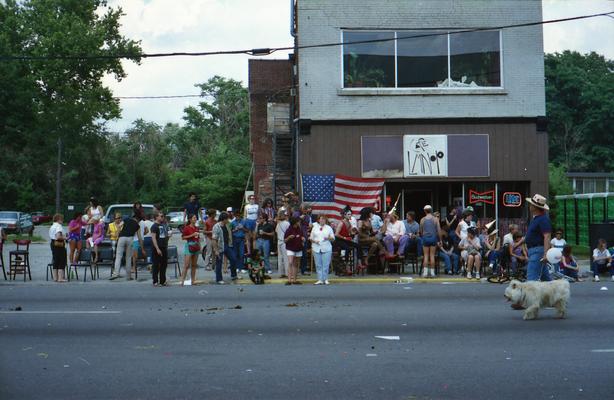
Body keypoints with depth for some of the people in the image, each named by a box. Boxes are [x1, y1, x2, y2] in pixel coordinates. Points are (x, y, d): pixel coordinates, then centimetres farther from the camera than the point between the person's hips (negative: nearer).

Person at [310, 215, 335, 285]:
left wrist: (329, 238, -12)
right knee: (318, 265, -1)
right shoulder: (315, 227, 15)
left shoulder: (329, 228, 11)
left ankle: (325, 279, 1)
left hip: (326, 248, -1)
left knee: (326, 265, -6)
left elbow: (333, 239, 9)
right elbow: (311, 238, 14)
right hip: (316, 248, 1)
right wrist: (314, 241, -6)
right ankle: (320, 280, 1)